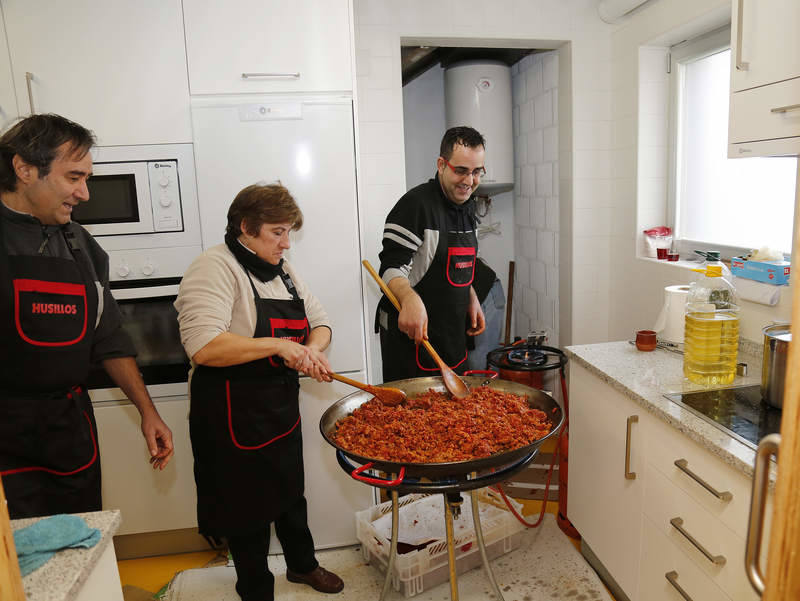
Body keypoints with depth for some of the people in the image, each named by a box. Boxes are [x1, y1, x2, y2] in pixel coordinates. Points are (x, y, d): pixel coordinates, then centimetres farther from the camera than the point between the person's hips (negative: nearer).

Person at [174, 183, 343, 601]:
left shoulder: (281, 270, 8)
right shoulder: (216, 268, -18)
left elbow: (319, 320, 11)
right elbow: (203, 346, -30)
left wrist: (311, 348, -11)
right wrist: (277, 345, -28)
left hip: (282, 408, 8)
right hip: (236, 416, -7)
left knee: (291, 491, 24)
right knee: (249, 505, 11)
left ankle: (302, 564, 48)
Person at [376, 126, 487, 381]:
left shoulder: (467, 206, 10)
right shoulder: (416, 204, -17)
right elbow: (392, 266, -21)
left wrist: (471, 298, 10)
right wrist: (410, 298, -39)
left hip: (454, 333, 8)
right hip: (411, 332, -8)